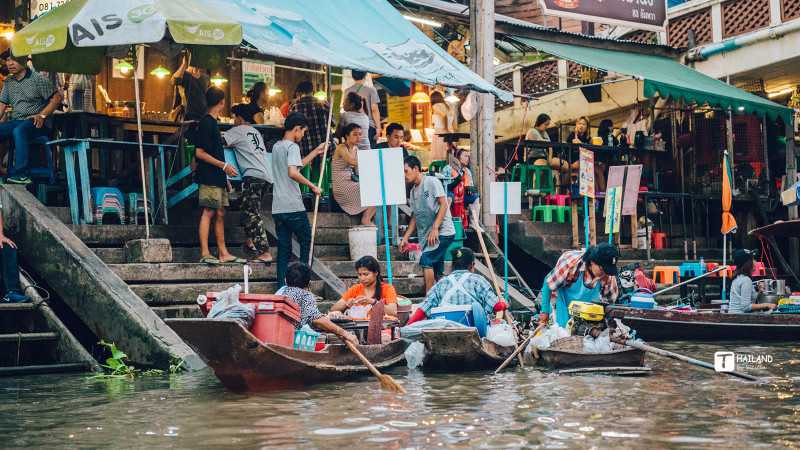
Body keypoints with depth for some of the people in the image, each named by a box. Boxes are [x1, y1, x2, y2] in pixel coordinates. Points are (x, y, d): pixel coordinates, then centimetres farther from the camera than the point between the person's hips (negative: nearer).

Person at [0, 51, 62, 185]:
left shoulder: (37, 78, -2)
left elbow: (57, 97, -6)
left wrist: (41, 115, -15)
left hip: (38, 123, -6)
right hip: (17, 122, 6)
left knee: (18, 131, -37)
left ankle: (22, 173, -38)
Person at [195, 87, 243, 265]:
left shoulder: (213, 122, 19)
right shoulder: (206, 123, -11)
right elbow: (200, 153, -16)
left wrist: (224, 176, 24)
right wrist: (224, 166, -18)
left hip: (217, 177, 10)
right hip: (208, 177, -10)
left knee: (220, 214, 8)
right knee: (208, 212, -10)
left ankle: (223, 253, 10)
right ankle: (205, 254, -10)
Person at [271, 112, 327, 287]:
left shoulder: (276, 146, 17)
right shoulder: (292, 146, -10)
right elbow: (293, 172, -25)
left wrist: (316, 151, 31)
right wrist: (313, 186, -18)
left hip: (277, 208, 8)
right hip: (293, 207, -8)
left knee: (283, 249, 9)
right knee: (306, 243, 6)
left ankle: (282, 288, 5)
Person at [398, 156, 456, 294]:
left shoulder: (431, 182, -5)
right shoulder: (413, 190, 17)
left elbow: (443, 205, -13)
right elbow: (415, 217, 21)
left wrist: (435, 228, -22)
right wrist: (405, 238, 12)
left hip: (443, 232, -8)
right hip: (427, 236, 8)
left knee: (426, 260, -21)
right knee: (437, 273, 5)